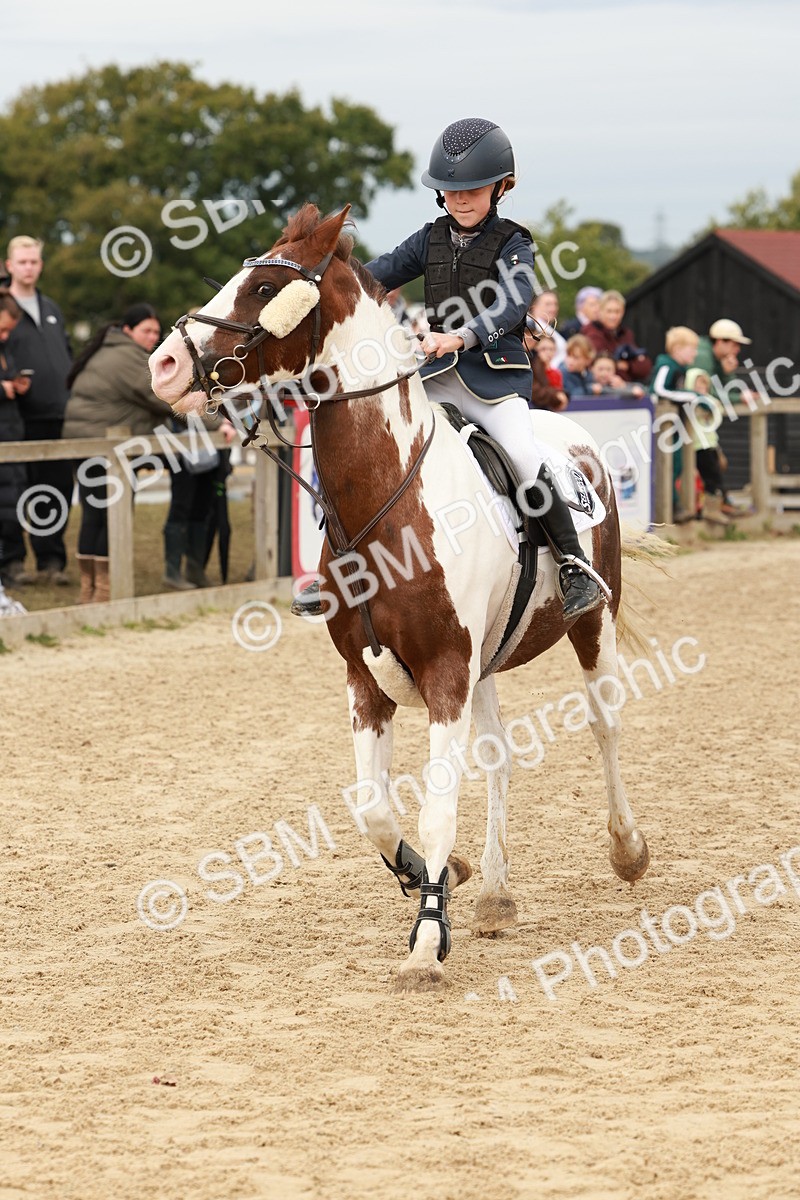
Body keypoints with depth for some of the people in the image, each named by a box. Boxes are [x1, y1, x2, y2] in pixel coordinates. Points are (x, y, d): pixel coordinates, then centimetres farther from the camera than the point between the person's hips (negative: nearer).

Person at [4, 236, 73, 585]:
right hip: (21, 418, -6)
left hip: (59, 414, 6)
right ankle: (13, 560, 4)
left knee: (58, 491, 6)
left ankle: (51, 559, 13)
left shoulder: (51, 308, 19)